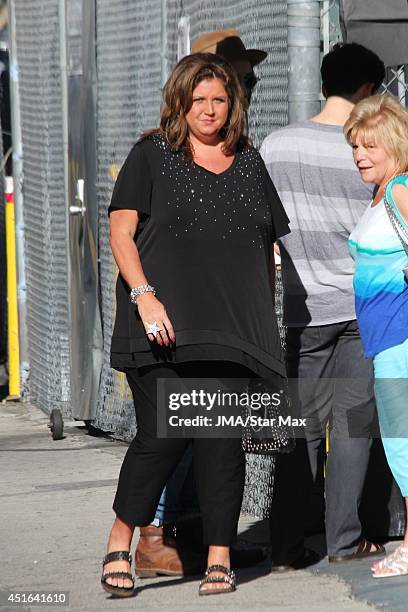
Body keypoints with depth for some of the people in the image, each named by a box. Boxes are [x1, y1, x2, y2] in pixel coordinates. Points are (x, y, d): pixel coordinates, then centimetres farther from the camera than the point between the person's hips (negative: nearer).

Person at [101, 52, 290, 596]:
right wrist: (143, 295, -16)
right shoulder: (151, 156, 6)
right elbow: (121, 234, -2)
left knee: (223, 438, -1)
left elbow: (269, 245, 23)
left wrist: (267, 317, 17)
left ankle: (220, 558, 4)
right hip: (165, 327, -3)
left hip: (233, 328, 4)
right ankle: (119, 543, 4)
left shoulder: (249, 163, 17)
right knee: (163, 434, -12)